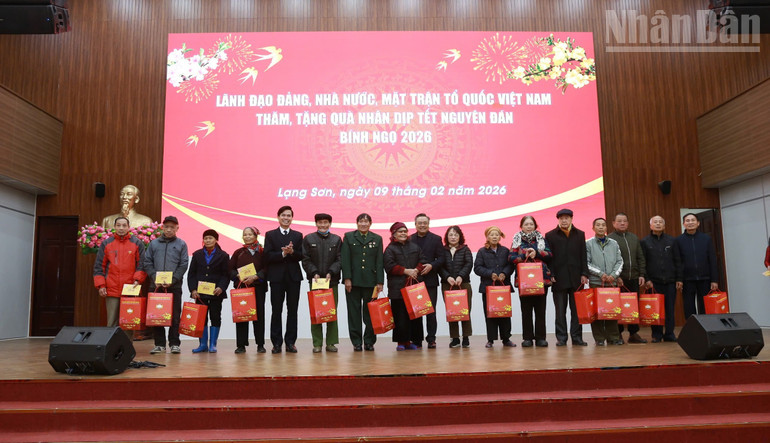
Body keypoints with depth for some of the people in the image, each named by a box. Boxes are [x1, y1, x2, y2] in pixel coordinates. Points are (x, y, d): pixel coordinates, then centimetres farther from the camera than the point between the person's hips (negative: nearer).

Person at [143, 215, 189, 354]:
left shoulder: (181, 244, 6)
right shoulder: (154, 243, 11)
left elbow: (183, 265, 0)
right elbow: (147, 263, 7)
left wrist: (172, 280, -10)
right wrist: (155, 278, -6)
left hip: (174, 285, -2)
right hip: (156, 285, 2)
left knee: (175, 315, 1)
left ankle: (174, 343, 8)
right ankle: (159, 344, 12)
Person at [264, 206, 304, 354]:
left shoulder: (298, 235, 11)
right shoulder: (270, 235, 6)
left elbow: (301, 256, 2)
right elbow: (268, 256, -5)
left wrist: (292, 252, -17)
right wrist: (283, 253, -18)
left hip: (294, 276, 2)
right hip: (276, 276, -1)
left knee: (292, 310, 4)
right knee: (276, 311, 2)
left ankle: (290, 342, 11)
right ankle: (276, 343, 8)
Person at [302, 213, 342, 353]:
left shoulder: (337, 239, 9)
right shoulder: (308, 239, 7)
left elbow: (339, 260, 3)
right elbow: (305, 260, 2)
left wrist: (330, 273, -11)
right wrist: (314, 273, -11)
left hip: (332, 280, 1)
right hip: (315, 280, -1)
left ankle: (331, 343, 8)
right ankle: (317, 343, 6)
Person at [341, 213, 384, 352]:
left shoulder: (377, 239, 9)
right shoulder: (348, 237, 7)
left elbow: (379, 262, 4)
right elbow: (345, 259, 0)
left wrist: (380, 282, -2)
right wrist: (347, 278, -8)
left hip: (370, 281, 1)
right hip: (353, 281, 0)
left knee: (370, 313, 4)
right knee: (354, 312, 3)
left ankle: (369, 341, 14)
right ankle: (356, 342, 10)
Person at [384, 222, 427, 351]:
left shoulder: (415, 247, 16)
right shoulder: (390, 249, 4)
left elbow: (423, 261, 12)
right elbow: (390, 266, -7)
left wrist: (416, 270, -7)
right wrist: (406, 271, -11)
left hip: (415, 285, 3)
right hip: (398, 287, -3)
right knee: (400, 315, -4)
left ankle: (416, 341, 9)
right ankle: (402, 341, 3)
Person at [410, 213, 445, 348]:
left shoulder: (436, 239, 7)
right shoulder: (409, 240, 9)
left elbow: (441, 258, 1)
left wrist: (431, 266, -14)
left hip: (430, 280, -1)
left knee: (431, 311, 0)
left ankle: (431, 339, 6)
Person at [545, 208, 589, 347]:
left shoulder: (580, 234, 12)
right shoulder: (550, 235, 5)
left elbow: (583, 256, 8)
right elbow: (548, 257, 1)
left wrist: (584, 274, 0)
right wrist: (550, 275, -6)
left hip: (576, 278, 2)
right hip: (559, 278, -2)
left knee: (576, 309, 4)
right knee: (560, 310, 3)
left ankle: (577, 337, 10)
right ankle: (561, 338, 8)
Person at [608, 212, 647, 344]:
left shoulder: (634, 238, 17)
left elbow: (640, 258, 17)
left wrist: (642, 274, 8)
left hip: (634, 278, 5)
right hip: (618, 279, -5)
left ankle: (634, 334, 13)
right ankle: (618, 334, 4)